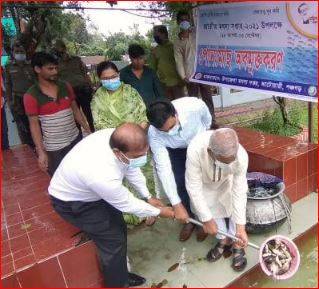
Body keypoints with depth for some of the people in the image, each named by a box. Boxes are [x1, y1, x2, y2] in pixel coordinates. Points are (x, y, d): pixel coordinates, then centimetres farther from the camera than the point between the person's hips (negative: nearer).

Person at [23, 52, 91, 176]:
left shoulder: (66, 86, 3)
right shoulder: (31, 95, -9)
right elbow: (34, 124, -9)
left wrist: (88, 130, 7)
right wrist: (41, 152, -13)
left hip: (75, 139, 4)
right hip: (53, 148, -4)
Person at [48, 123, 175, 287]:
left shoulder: (117, 138, -24)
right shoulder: (103, 176, -43)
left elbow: (130, 168, -3)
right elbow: (127, 204, -24)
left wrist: (148, 196, 1)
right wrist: (158, 212, -8)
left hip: (88, 188, 7)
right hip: (71, 202, -7)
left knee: (118, 229, 15)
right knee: (114, 240, -2)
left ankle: (120, 275, 39)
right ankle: (118, 283, 25)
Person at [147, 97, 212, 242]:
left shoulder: (195, 106, -40)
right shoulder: (154, 135, -36)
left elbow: (207, 120, -14)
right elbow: (164, 169, -33)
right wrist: (176, 204, -34)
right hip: (175, 150, 1)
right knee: (179, 182, -6)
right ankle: (189, 219, 18)